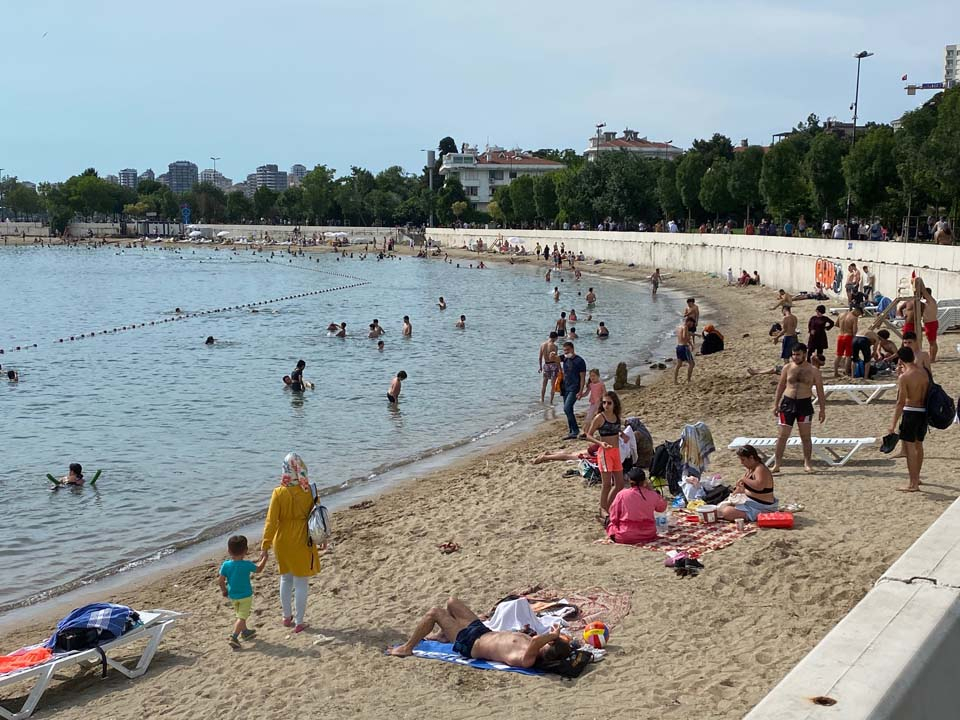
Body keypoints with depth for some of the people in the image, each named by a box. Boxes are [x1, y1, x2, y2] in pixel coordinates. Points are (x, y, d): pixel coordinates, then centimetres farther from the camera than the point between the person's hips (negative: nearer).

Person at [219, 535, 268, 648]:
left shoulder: (225, 565, -12)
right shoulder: (247, 565, -19)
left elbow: (220, 580, -7)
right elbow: (259, 569, -2)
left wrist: (224, 590, 10)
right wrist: (264, 559, 14)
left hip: (232, 596, 5)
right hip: (246, 596, -5)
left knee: (240, 615, 25)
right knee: (242, 617, -4)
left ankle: (245, 632, 41)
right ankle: (234, 637, -18)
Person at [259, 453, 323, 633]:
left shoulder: (279, 493, -14)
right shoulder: (310, 491, -12)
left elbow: (271, 521, -14)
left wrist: (265, 546, -9)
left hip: (283, 542, 1)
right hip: (303, 542, -1)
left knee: (285, 579, 21)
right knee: (301, 583, 9)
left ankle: (287, 617, 33)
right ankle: (299, 622, 14)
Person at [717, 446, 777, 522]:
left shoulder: (760, 469, -22)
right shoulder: (749, 469, 8)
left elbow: (759, 486, -40)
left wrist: (744, 479, -29)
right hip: (751, 502, 11)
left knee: (727, 513, -21)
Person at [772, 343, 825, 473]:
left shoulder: (813, 370, -1)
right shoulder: (787, 368, 2)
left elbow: (820, 390, 3)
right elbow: (780, 386, 10)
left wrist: (822, 409, 1)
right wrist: (775, 404, 7)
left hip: (805, 404, -1)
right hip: (788, 402, 1)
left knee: (805, 436, 4)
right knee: (782, 436, 1)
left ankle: (807, 464, 17)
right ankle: (776, 465, 6)